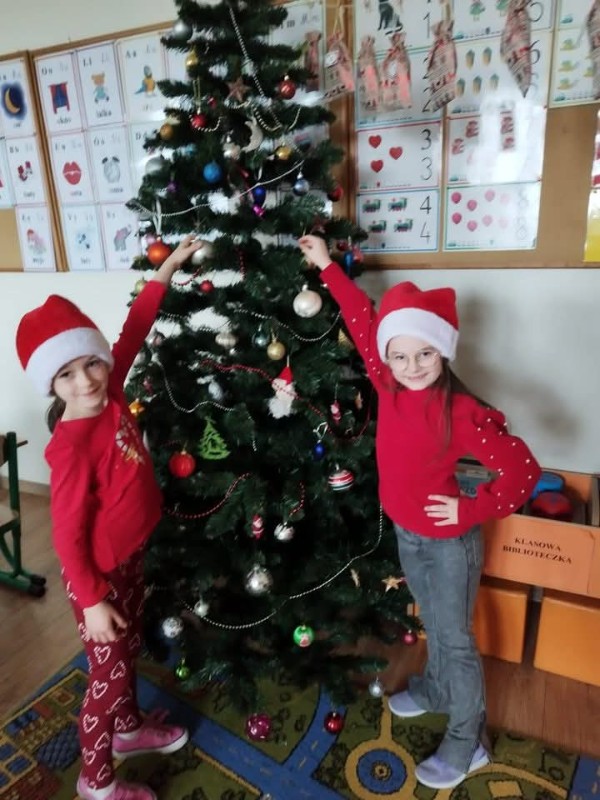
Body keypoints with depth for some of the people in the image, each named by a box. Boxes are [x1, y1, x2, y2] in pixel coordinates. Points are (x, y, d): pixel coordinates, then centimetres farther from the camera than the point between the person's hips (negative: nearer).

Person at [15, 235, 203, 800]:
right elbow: (67, 534, -23)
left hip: (130, 556, 8)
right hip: (97, 572, -8)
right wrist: (91, 600, -18)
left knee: (129, 651, 27)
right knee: (108, 672, 12)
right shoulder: (72, 447, -30)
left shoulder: (110, 397, -9)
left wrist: (167, 270, 6)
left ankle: (128, 729, 53)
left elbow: (134, 330, 2)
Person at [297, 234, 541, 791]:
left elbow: (523, 470, -21)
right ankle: (435, 690, 53)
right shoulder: (390, 388, -9)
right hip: (406, 534, 6)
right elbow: (364, 323, 1)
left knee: (455, 638, 12)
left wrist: (472, 511, -19)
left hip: (448, 542, -6)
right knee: (432, 624, 28)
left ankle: (467, 744, 33)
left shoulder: (461, 413, -26)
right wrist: (327, 268, 2)